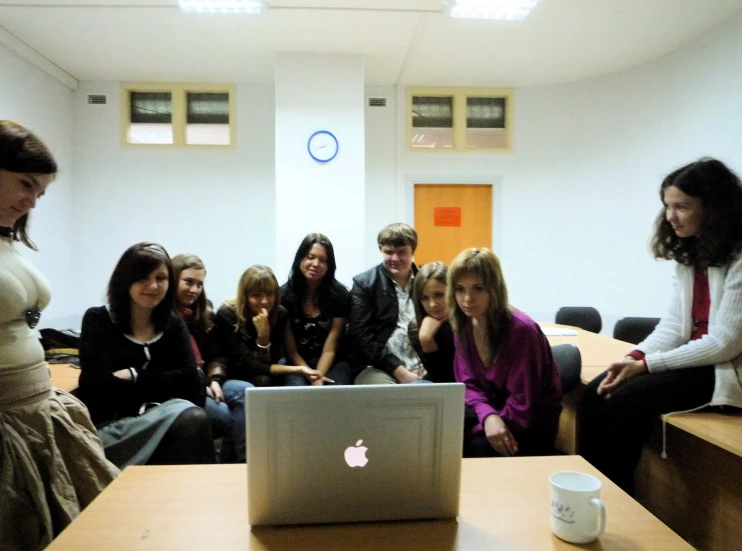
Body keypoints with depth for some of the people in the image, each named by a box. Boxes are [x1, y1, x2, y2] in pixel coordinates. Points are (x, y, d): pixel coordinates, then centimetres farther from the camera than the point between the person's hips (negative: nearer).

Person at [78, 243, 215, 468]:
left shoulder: (173, 324, 12)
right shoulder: (98, 320, 2)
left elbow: (190, 381, -2)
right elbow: (101, 387, -12)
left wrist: (134, 377, -8)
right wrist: (161, 386, -8)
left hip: (161, 422, 4)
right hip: (111, 429, -3)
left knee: (192, 418, -31)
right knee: (192, 420, -30)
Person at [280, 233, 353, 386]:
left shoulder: (340, 294, -5)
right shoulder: (284, 294, -7)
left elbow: (330, 349, -7)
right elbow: (290, 349, -5)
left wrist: (319, 379, -21)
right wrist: (313, 379, -16)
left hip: (330, 363, 1)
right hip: (296, 364, 0)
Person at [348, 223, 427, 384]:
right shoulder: (364, 283, 2)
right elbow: (361, 337, -5)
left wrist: (428, 367, -7)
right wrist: (399, 370, -13)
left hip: (423, 370, 3)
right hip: (378, 367, -2)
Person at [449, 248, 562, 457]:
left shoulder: (521, 330, -25)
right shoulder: (463, 327, -5)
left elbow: (522, 404, -21)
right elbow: (469, 384, -4)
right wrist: (488, 416, -24)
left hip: (532, 425, -5)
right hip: (493, 410, 5)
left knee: (476, 447, -29)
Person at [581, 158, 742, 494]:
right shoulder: (688, 254, 9)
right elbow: (673, 325, 5)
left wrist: (647, 364, -20)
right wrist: (634, 357, -12)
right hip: (693, 359, 8)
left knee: (626, 400, -23)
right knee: (596, 393, -10)